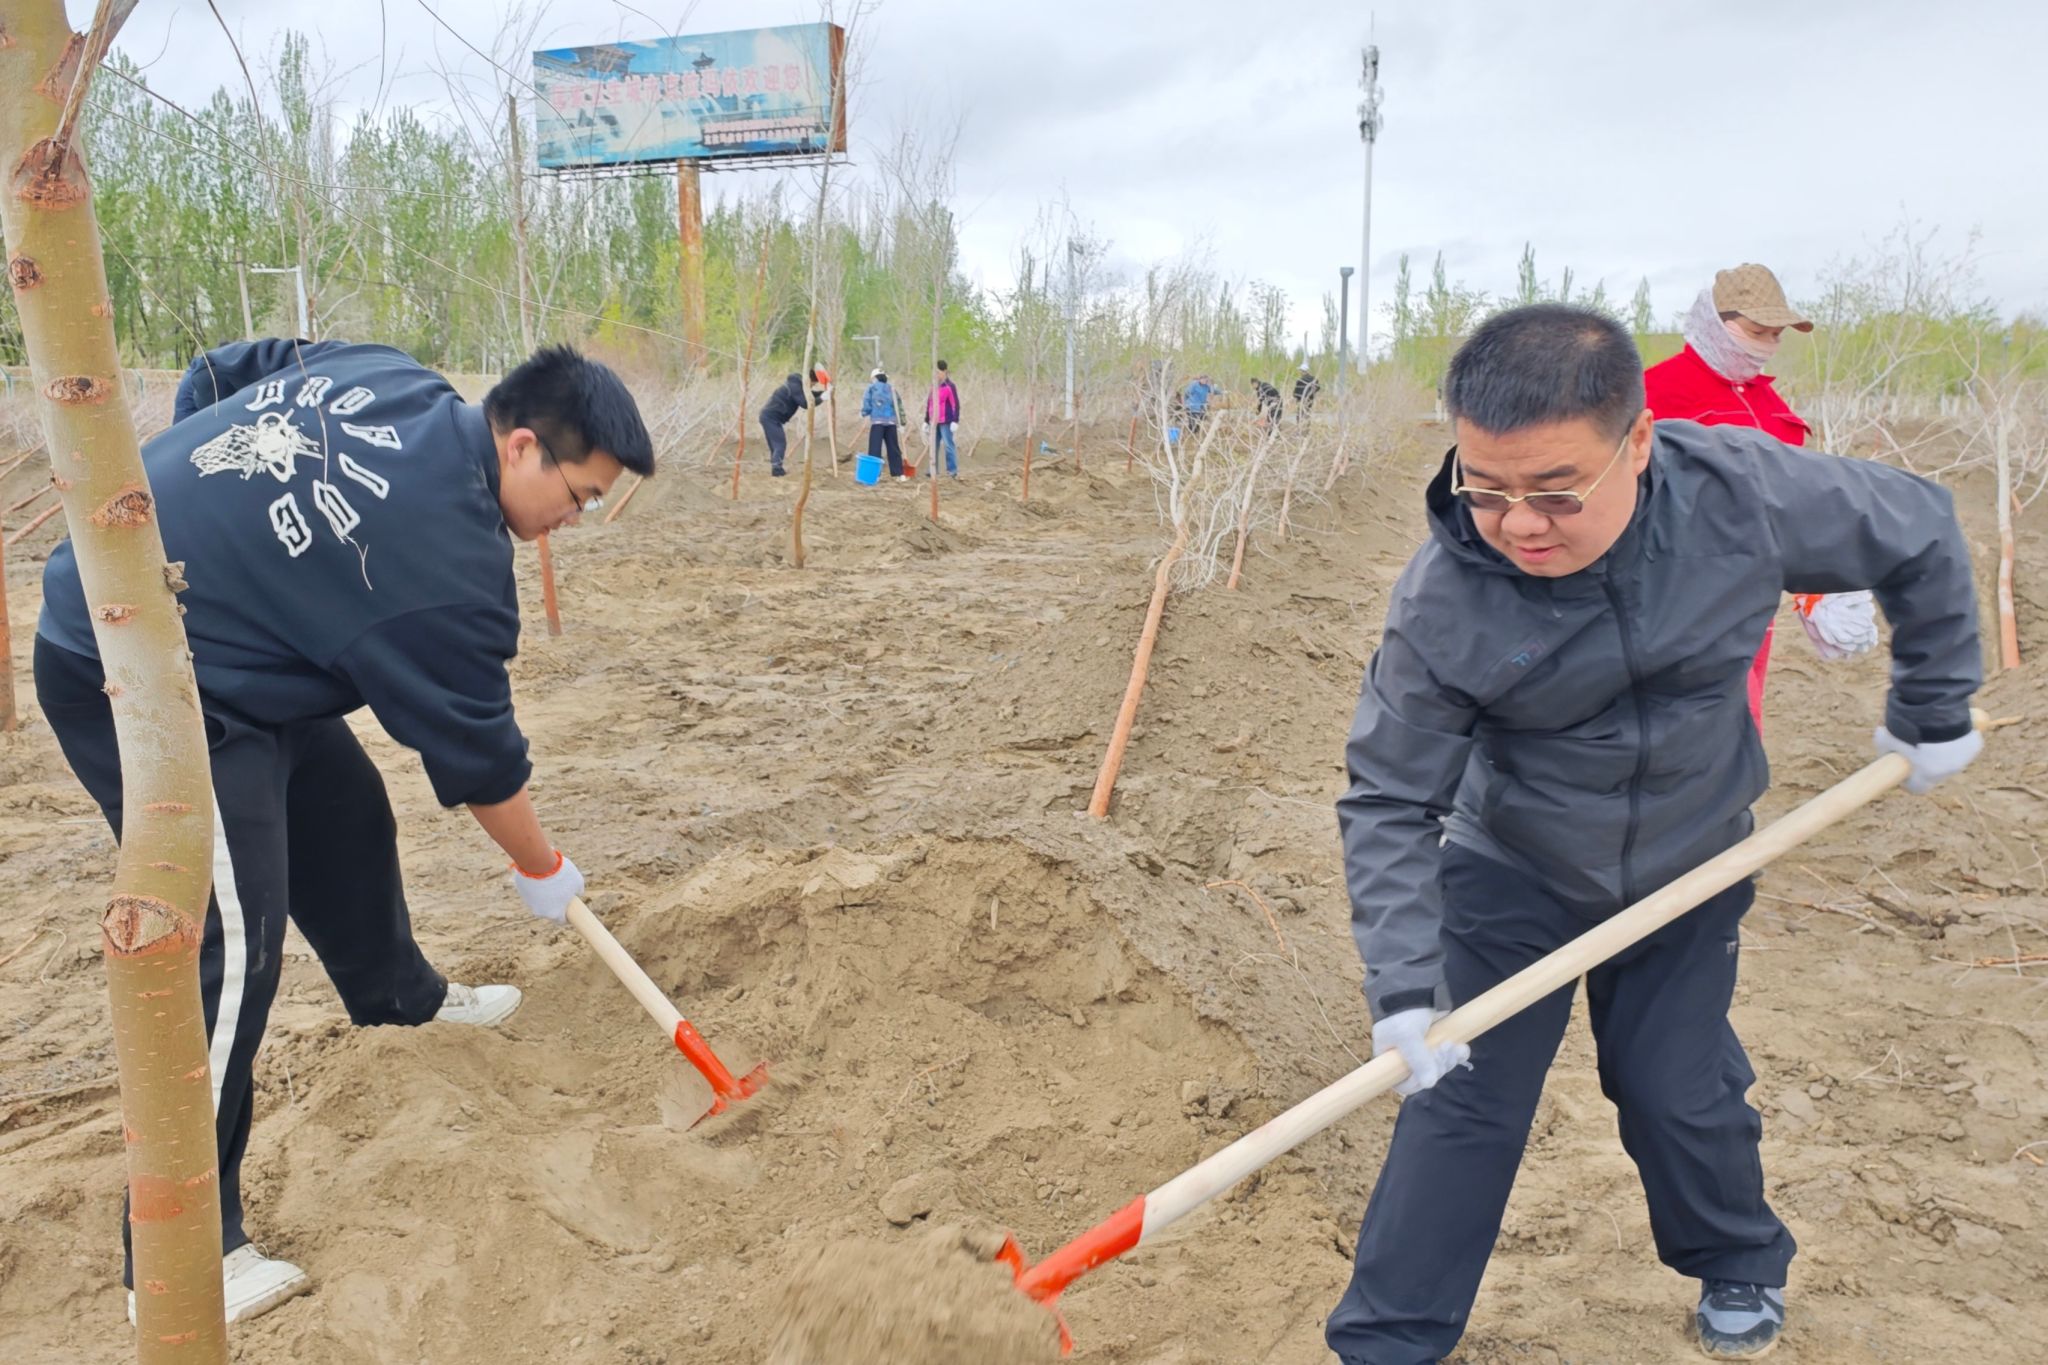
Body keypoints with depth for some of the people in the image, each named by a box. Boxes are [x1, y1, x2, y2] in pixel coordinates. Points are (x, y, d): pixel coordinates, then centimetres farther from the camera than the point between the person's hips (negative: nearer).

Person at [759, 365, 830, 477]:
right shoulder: (795, 386, -17)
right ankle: (777, 469, -7)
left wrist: (823, 391, 6)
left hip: (769, 415, 10)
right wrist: (821, 398, -22)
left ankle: (775, 468, 19)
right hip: (771, 417, -10)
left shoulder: (797, 383, 13)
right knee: (780, 444, -7)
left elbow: (808, 397, 17)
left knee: (775, 444, 15)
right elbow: (805, 403, -23)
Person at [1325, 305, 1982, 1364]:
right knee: (1460, 1103, -1)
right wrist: (1404, 991, -29)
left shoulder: (1741, 491, -24)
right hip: (1511, 880, -1)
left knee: (1679, 1092, 11)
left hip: (1690, 875, 2)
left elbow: (1917, 537, -4)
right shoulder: (1440, 598, -28)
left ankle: (1739, 1264, 44)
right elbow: (1389, 801, -22)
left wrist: (1932, 708, 5)